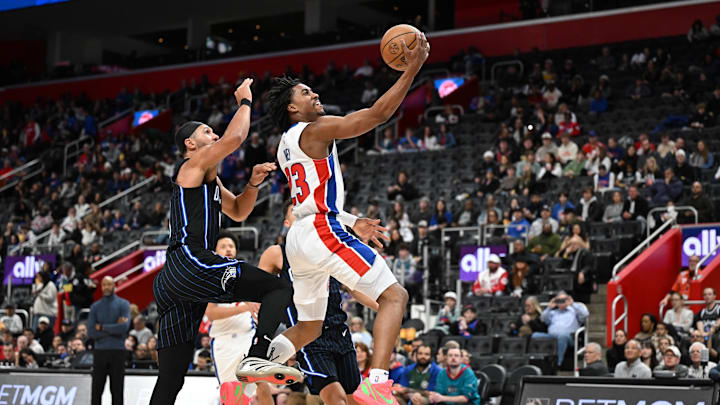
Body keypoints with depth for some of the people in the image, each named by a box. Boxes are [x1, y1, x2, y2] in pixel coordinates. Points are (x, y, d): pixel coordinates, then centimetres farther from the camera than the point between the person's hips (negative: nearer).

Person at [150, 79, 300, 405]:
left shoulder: (208, 179, 30)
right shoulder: (194, 164, 3)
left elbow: (238, 212, 34)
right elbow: (235, 137, -12)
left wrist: (254, 182, 16)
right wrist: (244, 102, 4)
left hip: (169, 282, 10)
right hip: (191, 263, -10)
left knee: (170, 378, 5)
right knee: (279, 289, -11)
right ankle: (257, 356, -30)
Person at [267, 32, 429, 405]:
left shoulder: (286, 145, 22)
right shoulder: (316, 130, -6)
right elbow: (378, 113, -13)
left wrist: (353, 224, 26)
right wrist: (412, 69, -11)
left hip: (298, 236, 10)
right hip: (323, 233, -10)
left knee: (308, 327, 22)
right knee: (394, 295, -10)